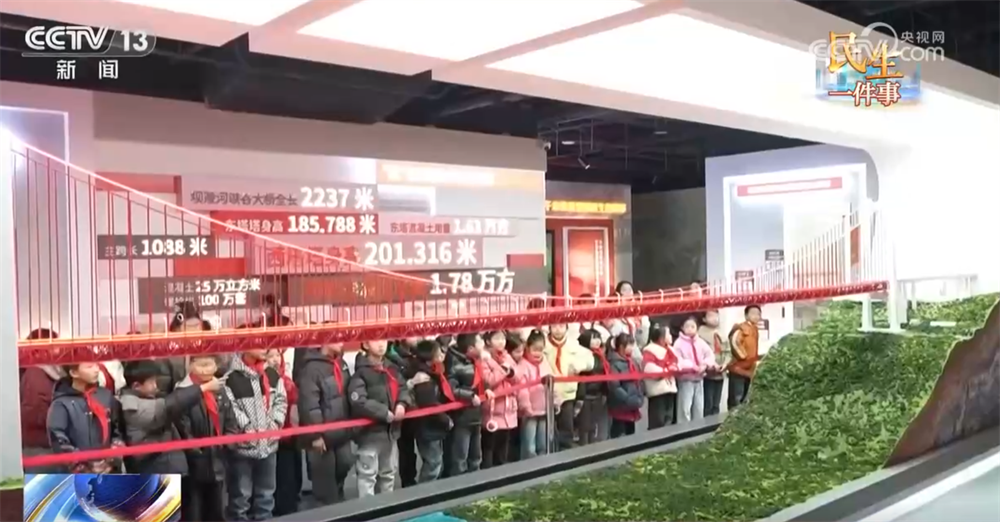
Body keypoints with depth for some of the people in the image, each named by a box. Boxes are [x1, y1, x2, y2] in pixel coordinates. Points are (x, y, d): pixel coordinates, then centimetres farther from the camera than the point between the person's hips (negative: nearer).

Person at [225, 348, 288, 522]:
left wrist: (275, 423, -4)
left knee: (266, 492, 17)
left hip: (269, 444, 6)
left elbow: (281, 400, 9)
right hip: (243, 445, -6)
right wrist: (247, 428, -18)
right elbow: (229, 407, -16)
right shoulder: (232, 377, -12)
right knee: (241, 494, 6)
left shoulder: (273, 374, 9)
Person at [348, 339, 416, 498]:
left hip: (391, 430, 8)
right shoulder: (361, 372, -15)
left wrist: (402, 404, -10)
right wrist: (385, 413, -22)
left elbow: (404, 389, 12)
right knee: (368, 475, -1)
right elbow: (359, 402, -25)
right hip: (370, 431, -8)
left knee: (388, 473, 22)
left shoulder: (392, 369, 9)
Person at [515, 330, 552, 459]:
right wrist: (526, 407, -26)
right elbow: (522, 389, -20)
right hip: (530, 412, -6)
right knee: (529, 448, -4)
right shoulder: (523, 365, -12)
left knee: (544, 446, 13)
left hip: (545, 410, 6)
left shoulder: (545, 363, 8)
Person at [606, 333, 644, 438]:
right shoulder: (614, 363, -18)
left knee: (631, 433, 17)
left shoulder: (632, 361, 9)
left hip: (633, 407, 8)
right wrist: (630, 400, -21)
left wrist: (639, 399, 6)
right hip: (621, 407, -8)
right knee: (617, 435, 1)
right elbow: (614, 387, -23)